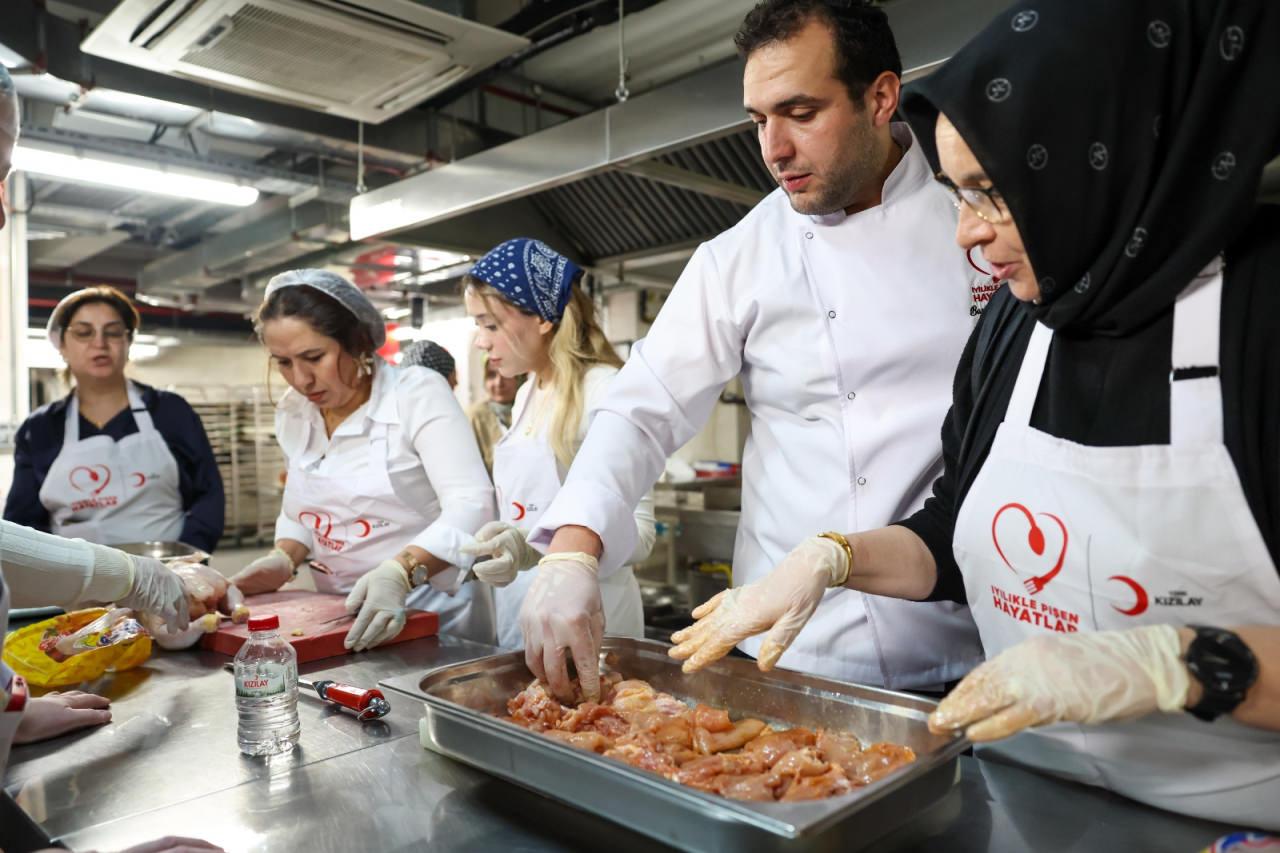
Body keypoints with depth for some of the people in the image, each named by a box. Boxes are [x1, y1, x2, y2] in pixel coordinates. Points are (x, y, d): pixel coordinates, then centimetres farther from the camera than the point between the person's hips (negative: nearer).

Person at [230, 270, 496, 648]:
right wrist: (284, 558, -1)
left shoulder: (418, 393, -12)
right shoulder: (293, 412, 7)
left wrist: (398, 572, -35)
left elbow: (471, 505, -22)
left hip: (436, 615, -6)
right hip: (343, 619, 6)